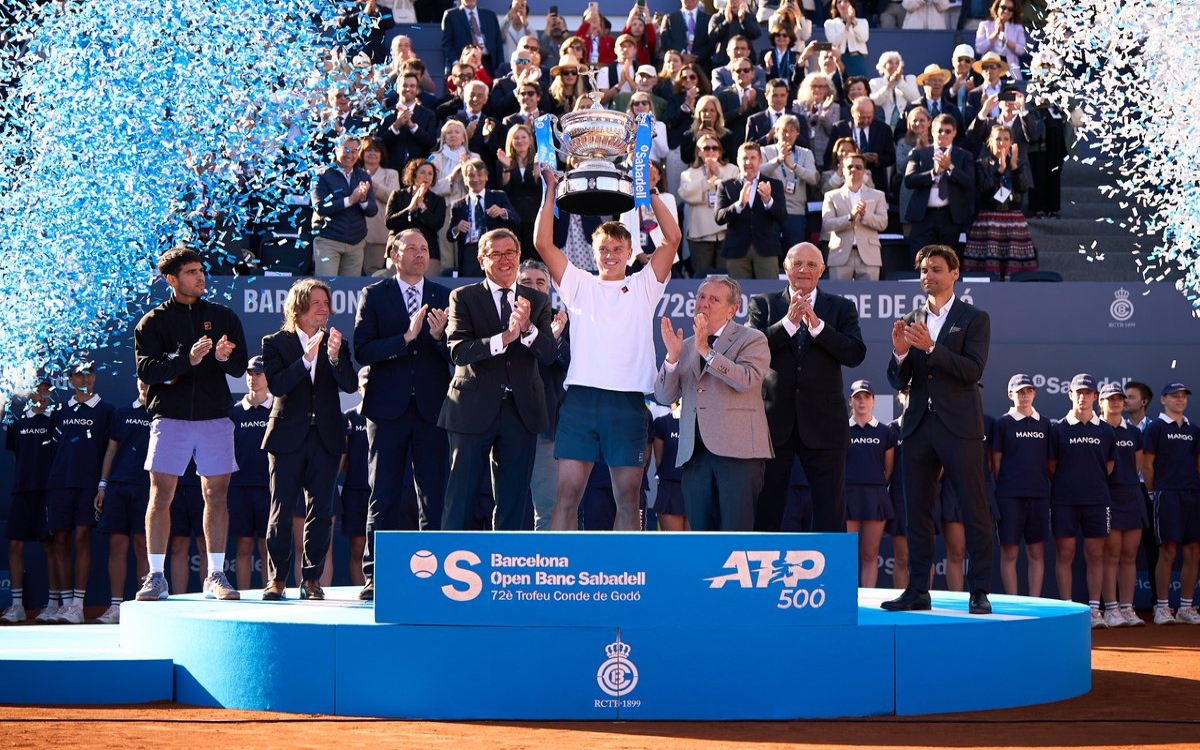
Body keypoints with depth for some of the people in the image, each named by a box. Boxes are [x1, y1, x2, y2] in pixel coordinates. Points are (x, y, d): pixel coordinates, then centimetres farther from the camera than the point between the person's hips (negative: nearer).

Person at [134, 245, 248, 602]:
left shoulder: (223, 317, 11)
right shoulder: (153, 322, 4)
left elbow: (240, 366, 5)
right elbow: (146, 369, -9)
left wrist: (224, 357, -18)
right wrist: (188, 360, -22)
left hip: (215, 416, 2)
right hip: (170, 416, -2)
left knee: (216, 495, 2)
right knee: (161, 496, -3)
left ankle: (215, 575, 8)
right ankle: (156, 576, 3)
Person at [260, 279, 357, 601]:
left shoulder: (335, 343, 10)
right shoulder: (276, 343, 2)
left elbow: (350, 385, -4)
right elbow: (276, 385, -13)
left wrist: (335, 357, -21)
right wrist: (307, 358, -23)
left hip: (326, 438, 2)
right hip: (288, 436, -2)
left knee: (320, 511, 0)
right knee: (282, 511, -3)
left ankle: (312, 578, 6)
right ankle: (277, 578, 3)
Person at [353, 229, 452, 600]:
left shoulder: (444, 298, 9)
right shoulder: (374, 296, 5)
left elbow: (457, 354, 3)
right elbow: (362, 351, -6)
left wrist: (439, 337, -17)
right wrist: (406, 338, -17)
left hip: (432, 407, 1)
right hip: (388, 407, -1)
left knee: (433, 499, 0)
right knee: (383, 497, 2)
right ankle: (373, 577, 6)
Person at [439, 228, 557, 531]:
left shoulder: (538, 301, 10)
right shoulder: (463, 298, 1)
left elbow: (549, 354, -2)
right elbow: (458, 351, -12)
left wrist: (528, 328, -22)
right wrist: (503, 338, -26)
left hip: (521, 411, 3)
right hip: (474, 410, -3)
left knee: (513, 501, 7)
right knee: (460, 500, -2)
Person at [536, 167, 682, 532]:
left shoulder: (644, 286, 12)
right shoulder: (579, 285, 13)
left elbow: (673, 238, 3)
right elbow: (543, 243, 5)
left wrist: (649, 191, 2)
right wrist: (552, 190, 2)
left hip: (629, 401, 0)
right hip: (582, 396, 0)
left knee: (628, 497, 3)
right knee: (567, 492, -3)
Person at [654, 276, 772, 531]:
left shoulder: (752, 340, 5)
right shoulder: (686, 346, 19)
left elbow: (747, 379, -15)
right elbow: (664, 397, 11)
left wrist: (706, 351, -18)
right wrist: (672, 357, -4)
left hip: (736, 449, -5)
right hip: (694, 452, 5)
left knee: (736, 532, -11)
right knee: (701, 530, 4)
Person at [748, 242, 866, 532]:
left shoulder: (841, 308, 8)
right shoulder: (763, 303, 7)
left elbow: (855, 355, -6)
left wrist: (817, 326, -15)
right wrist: (788, 322, -16)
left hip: (823, 421, 0)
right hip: (774, 419, 0)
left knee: (831, 513, 0)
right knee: (766, 508, 6)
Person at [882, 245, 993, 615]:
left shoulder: (974, 318, 2)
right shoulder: (911, 321, 14)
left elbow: (973, 370, -11)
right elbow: (898, 382, 10)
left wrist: (932, 348, -20)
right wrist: (900, 353, -10)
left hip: (959, 426, -5)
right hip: (918, 426, 5)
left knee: (975, 511, -4)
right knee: (918, 511, 6)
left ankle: (979, 592, -1)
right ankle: (917, 590, 11)